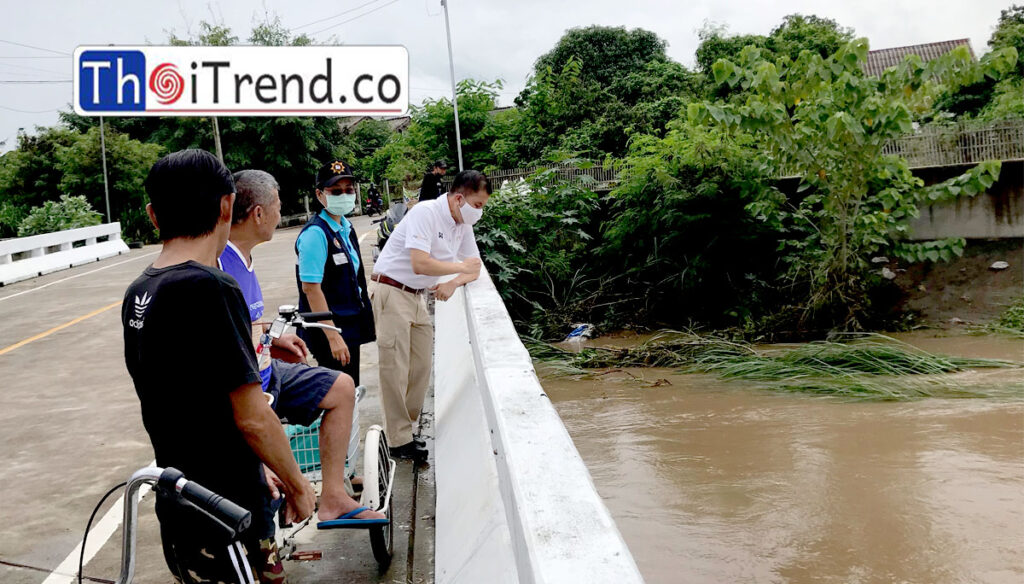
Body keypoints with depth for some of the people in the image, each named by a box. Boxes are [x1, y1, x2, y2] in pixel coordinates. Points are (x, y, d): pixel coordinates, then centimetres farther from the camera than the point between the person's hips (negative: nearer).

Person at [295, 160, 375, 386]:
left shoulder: (346, 227, 9)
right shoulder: (315, 233, -18)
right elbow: (311, 287, -22)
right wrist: (332, 336, -25)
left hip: (351, 327, 9)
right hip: (329, 328, -9)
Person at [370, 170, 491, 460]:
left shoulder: (463, 224, 6)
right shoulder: (426, 213, -20)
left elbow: (474, 268, 11)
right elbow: (420, 264, -30)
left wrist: (453, 283, -11)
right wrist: (461, 267, -18)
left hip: (417, 296, 9)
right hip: (392, 293, -9)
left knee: (421, 367, 9)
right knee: (396, 370, -6)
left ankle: (402, 430, 21)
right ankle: (399, 441, 2)